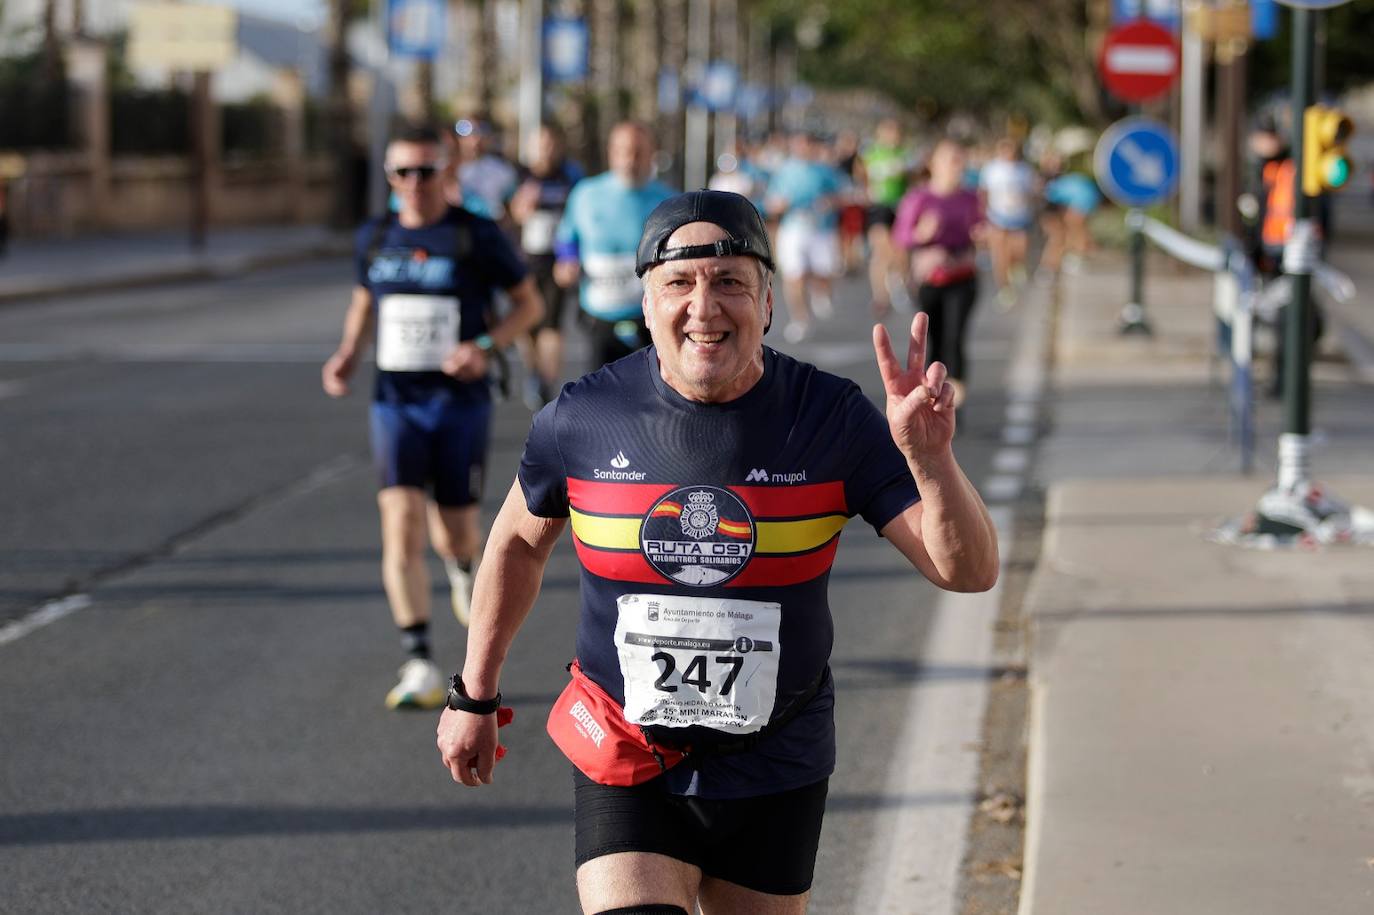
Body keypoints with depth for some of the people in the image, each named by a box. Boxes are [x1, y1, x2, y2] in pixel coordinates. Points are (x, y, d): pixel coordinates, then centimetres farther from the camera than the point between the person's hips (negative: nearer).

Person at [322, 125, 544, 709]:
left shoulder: (477, 237, -5)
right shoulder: (375, 238, 6)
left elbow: (529, 302, 2)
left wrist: (485, 347, -14)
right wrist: (348, 353, 5)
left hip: (460, 402, -2)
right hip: (396, 401, 2)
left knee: (455, 534, 6)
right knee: (401, 525, -14)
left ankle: (463, 565, 48)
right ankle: (420, 667, -12)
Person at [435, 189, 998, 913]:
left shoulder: (832, 418, -11)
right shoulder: (583, 419, -10)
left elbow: (969, 571, -15)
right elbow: (519, 542, 11)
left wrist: (929, 456, -34)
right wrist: (474, 695, 17)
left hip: (773, 771, 1)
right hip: (624, 765, -1)